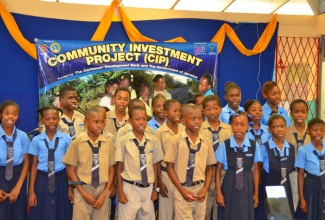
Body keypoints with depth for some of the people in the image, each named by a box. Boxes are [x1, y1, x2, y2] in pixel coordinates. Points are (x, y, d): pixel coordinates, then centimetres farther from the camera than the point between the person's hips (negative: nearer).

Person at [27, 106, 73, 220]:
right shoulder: (36, 140, -3)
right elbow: (34, 165, 0)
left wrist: (70, 188, 4)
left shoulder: (66, 139, -4)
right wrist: (31, 191, -1)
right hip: (42, 181, 0)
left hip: (61, 180, 0)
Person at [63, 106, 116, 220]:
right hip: (83, 189, -1)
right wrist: (84, 193, -7)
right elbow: (70, 169, -3)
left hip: (103, 189, 2)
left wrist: (105, 194, -5)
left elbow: (111, 169, 3)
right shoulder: (77, 143, -6)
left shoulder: (108, 143, -1)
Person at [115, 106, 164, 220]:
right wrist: (120, 191, -3)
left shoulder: (153, 140, 0)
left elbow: (154, 165, 7)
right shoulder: (123, 140, -9)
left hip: (148, 188, 3)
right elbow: (119, 167, -3)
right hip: (130, 188, -3)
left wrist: (155, 189, 9)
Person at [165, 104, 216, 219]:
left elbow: (209, 168, 10)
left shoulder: (206, 141, 4)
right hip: (183, 190, -3)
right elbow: (170, 167, -5)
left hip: (200, 190, 4)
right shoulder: (176, 140, -6)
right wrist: (182, 190, -10)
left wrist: (205, 188, -3)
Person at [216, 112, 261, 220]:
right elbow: (218, 170, -2)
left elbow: (255, 170, 5)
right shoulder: (224, 145, -7)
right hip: (229, 188, -1)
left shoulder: (254, 145, -2)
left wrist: (256, 193, 8)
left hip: (247, 188, 1)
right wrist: (219, 193, -4)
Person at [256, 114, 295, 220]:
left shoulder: (291, 148, 4)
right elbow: (258, 168, -3)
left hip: (285, 187, 4)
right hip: (268, 187, -4)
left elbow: (290, 168, 15)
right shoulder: (264, 148, -10)